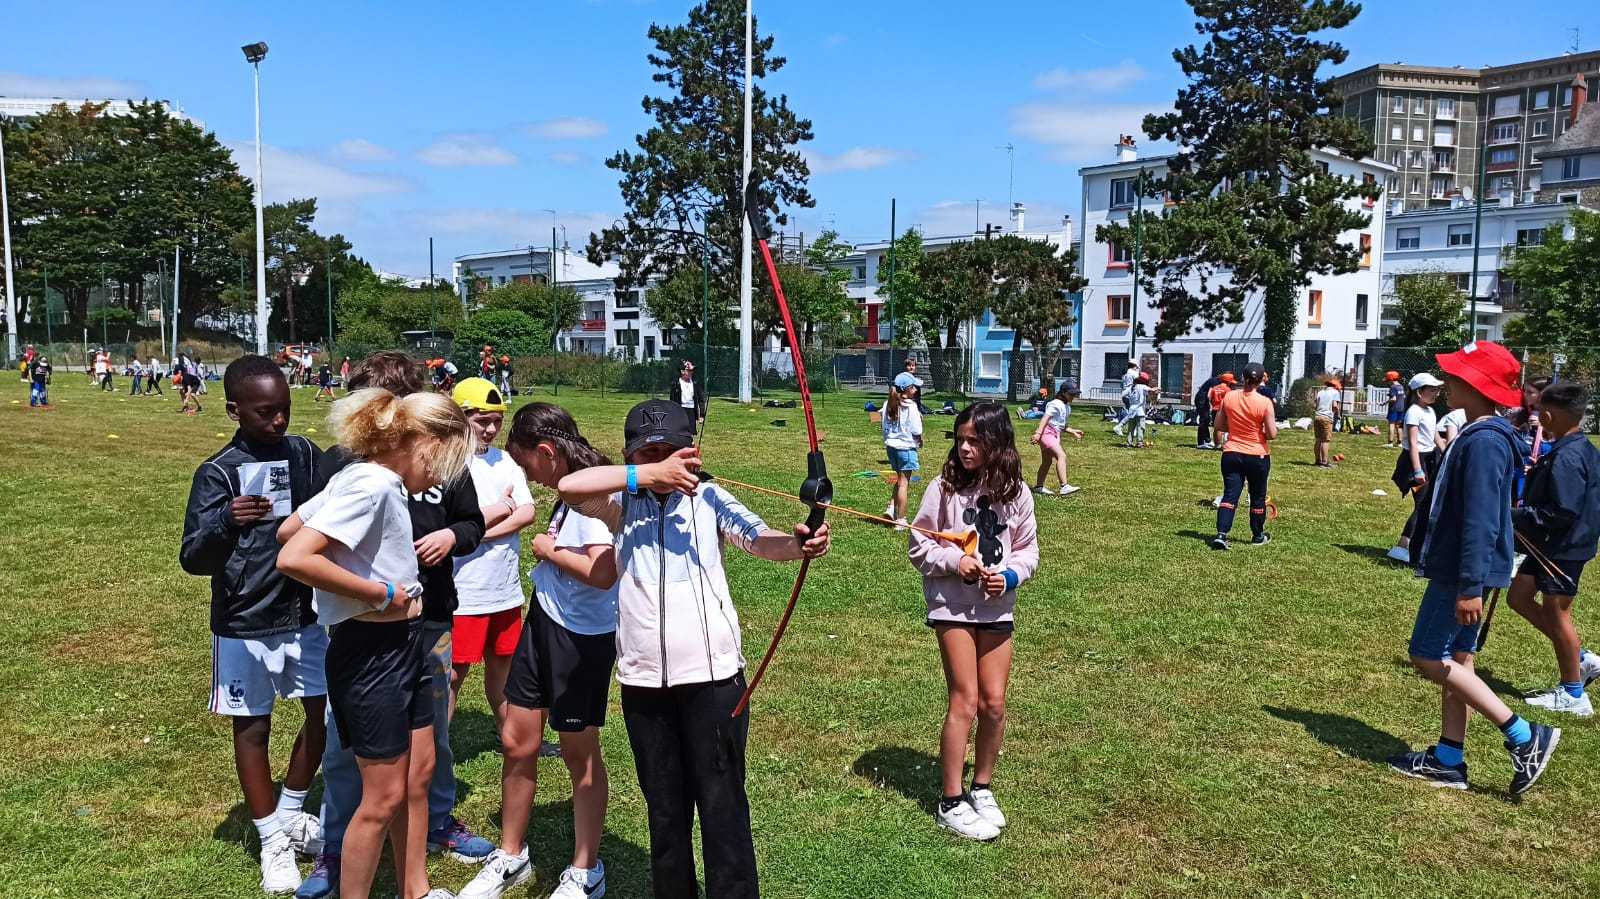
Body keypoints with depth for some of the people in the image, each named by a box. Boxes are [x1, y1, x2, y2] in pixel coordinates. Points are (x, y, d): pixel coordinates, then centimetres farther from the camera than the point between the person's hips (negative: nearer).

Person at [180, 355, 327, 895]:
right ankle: (272, 842, 25)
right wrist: (225, 521, -32)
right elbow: (193, 559, -13)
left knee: (325, 712, 10)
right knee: (253, 727, 9)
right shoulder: (219, 472, -11)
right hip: (245, 624, -3)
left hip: (306, 614, 4)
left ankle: (290, 814, 33)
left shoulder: (305, 455, -1)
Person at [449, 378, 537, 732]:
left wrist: (474, 532, -15)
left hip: (506, 590, 6)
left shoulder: (505, 461, 9)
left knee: (502, 666, 19)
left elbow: (527, 513, -3)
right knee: (454, 673, 1)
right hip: (464, 593, -6)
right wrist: (503, 508, -7)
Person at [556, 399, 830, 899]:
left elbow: (760, 540, -17)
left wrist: (798, 544, -40)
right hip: (643, 682, 2)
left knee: (723, 806, 4)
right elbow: (569, 486, -15)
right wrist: (649, 475, -22)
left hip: (713, 676, -2)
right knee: (664, 809, 17)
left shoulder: (708, 498, -1)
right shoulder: (622, 503, 3)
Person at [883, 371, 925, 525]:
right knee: (904, 483, 1)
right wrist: (919, 441, 6)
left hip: (891, 445, 7)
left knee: (900, 479, 23)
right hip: (906, 447, -7)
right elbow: (916, 431, -13)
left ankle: (891, 508, 11)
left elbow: (885, 427, 9)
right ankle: (900, 520, 5)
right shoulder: (910, 406, -15)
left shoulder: (888, 404, 4)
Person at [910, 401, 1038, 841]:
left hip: (997, 607, 3)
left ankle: (981, 788, 28)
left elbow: (1028, 550, 7)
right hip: (952, 604, -3)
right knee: (965, 702, -3)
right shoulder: (945, 487, -7)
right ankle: (951, 802, 10)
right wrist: (955, 561, -18)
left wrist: (1009, 575, -12)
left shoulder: (1016, 492, 0)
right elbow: (919, 547, -3)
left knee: (994, 703, 7)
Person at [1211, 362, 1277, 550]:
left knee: (1229, 495, 0)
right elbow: (1272, 434, -14)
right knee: (1258, 497, 15)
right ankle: (1258, 536, 29)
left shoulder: (1229, 397, -4)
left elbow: (1219, 425, 5)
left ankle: (1221, 534, -16)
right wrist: (1265, 429, 6)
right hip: (1257, 456, -2)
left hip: (1231, 454, 2)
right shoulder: (1265, 403, -15)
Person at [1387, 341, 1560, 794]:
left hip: (1464, 572, -10)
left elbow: (1480, 519, -26)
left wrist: (1470, 585, -26)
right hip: (1458, 568, 10)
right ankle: (1448, 760, 20)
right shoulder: (1474, 434, 10)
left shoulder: (1484, 442, -22)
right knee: (1454, 659, 13)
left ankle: (1525, 738, 0)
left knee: (1428, 656, -5)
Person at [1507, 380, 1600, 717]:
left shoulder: (1566, 458, -24)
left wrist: (1517, 516, -18)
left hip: (1563, 549, -10)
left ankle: (1573, 694, 16)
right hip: (1549, 545, 10)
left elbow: (1563, 512, -27)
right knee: (1518, 597, 17)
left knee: (1555, 614, 2)